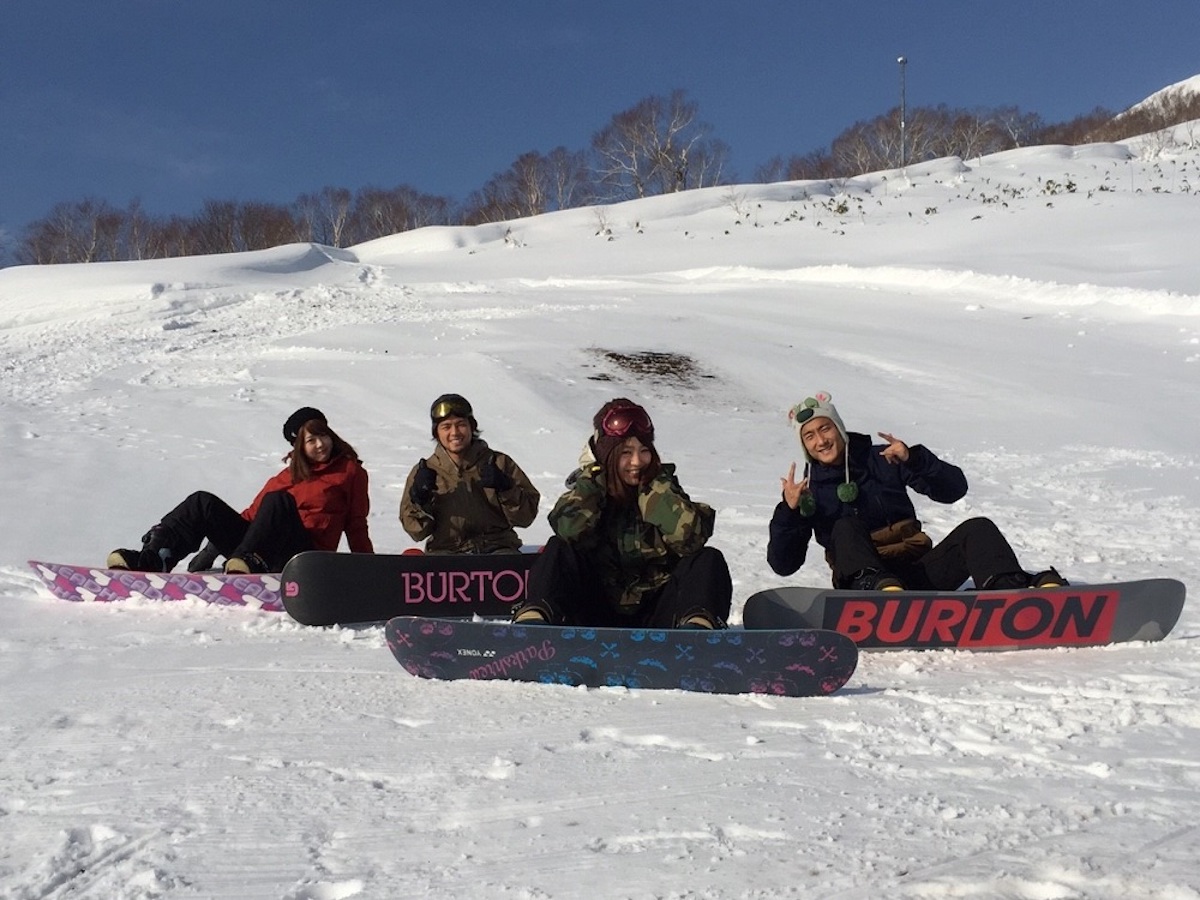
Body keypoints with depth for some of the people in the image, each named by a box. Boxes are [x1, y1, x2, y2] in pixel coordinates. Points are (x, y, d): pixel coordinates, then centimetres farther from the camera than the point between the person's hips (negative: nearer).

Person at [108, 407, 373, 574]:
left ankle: (248, 562, -52)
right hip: (263, 545, 5)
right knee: (204, 502, -12)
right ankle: (153, 557, -28)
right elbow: (254, 513, 19)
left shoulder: (350, 471, 13)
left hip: (305, 555, -5)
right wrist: (211, 552, 12)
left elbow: (357, 527, 11)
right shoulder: (290, 475, 23)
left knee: (279, 501, -33)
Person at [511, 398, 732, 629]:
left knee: (709, 560, -20)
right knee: (560, 550, -19)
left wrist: (653, 486, -11)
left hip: (654, 616, 1)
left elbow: (691, 538, -18)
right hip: (599, 613, 0)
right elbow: (569, 529, -22)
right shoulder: (587, 487, 2)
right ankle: (533, 620, -41)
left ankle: (696, 627, -47)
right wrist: (593, 472, -11)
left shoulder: (662, 486, 2)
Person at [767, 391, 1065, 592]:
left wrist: (914, 459, -11)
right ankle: (879, 587, -56)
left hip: (918, 574, 2)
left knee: (977, 528, -20)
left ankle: (1013, 589, -47)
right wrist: (789, 512, -11)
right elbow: (783, 565, 5)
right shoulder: (808, 491, 10)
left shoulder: (881, 460, 11)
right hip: (865, 579, -2)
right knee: (844, 528, -28)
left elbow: (954, 488, 6)